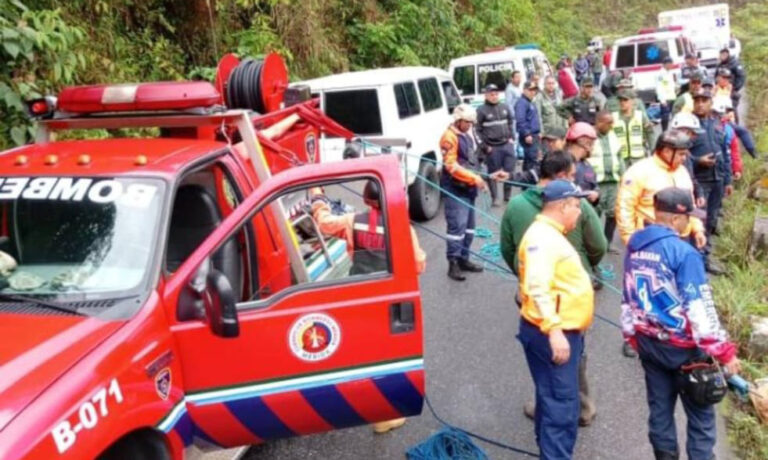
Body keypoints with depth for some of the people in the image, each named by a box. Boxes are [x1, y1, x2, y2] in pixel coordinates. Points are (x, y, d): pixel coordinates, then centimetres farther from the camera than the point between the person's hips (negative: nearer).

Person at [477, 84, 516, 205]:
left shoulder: (505, 107, 11)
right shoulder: (481, 111, -5)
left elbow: (511, 122, 22)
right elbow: (477, 130, -7)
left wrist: (511, 137, 11)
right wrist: (484, 146, -10)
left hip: (507, 144, 5)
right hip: (492, 147, -5)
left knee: (510, 170, 7)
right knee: (493, 173, 2)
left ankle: (507, 195, 22)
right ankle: (494, 198, 12)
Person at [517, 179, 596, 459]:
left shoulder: (552, 234, 17)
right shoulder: (542, 237, -18)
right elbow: (538, 288, -29)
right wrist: (554, 330, -32)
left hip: (564, 331, 11)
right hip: (552, 334, -11)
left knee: (554, 400, 20)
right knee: (561, 405, -7)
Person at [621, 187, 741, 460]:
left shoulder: (634, 246, 2)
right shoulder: (683, 252, -20)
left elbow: (628, 297, 10)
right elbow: (700, 308, -21)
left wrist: (632, 335, 21)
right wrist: (724, 351, -14)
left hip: (648, 342, 7)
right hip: (682, 346, -7)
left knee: (659, 408, 16)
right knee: (700, 413, 8)